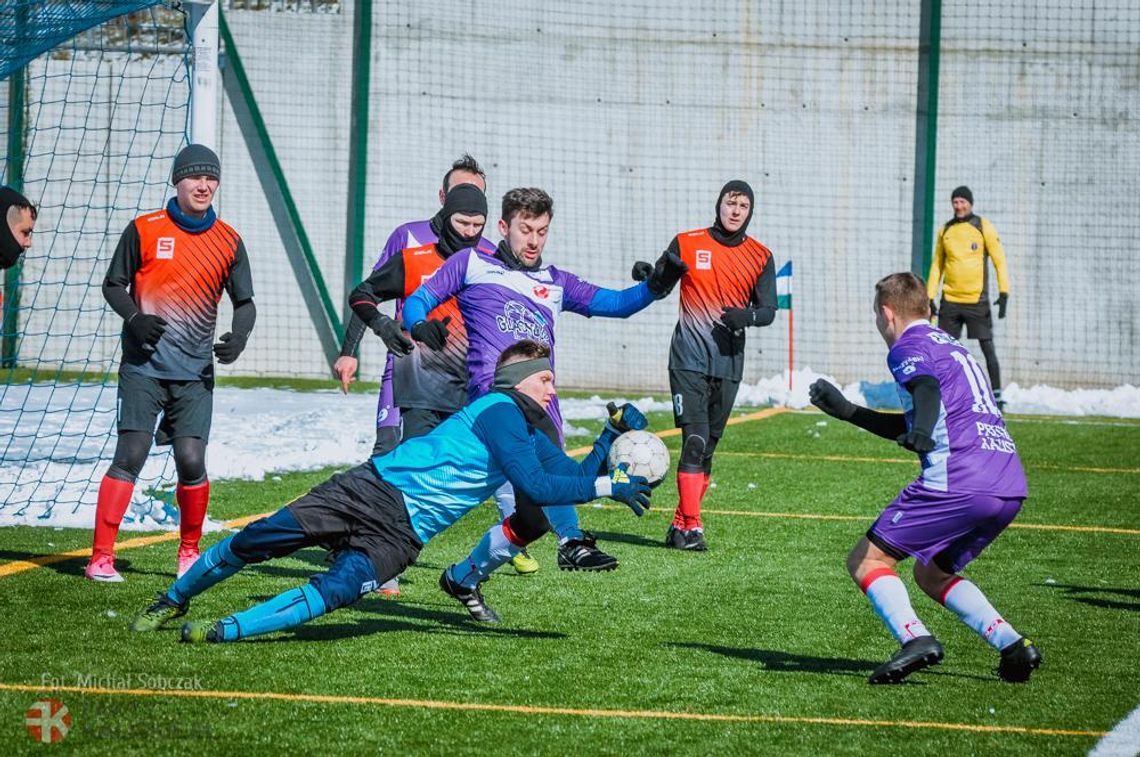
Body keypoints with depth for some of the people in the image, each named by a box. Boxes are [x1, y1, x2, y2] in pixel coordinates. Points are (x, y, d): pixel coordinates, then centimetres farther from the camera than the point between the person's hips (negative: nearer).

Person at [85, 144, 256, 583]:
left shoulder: (229, 242, 7)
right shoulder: (144, 230, 0)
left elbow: (244, 302, 13)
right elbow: (113, 285, 7)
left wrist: (239, 335, -8)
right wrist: (134, 317, -13)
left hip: (195, 370, 2)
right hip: (143, 365, -2)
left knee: (191, 460, -5)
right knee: (130, 455, -11)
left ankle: (190, 551, 17)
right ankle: (101, 556, -9)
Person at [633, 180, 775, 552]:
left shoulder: (760, 257, 7)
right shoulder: (687, 244, 3)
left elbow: (768, 310, 6)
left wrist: (745, 316, -16)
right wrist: (646, 274, -13)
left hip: (728, 365, 3)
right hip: (689, 359, -3)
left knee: (708, 447, 7)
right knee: (695, 440, -15)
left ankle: (680, 525, 17)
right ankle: (690, 525, -14)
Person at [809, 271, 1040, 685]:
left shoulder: (908, 347, 3)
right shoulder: (950, 345, 30)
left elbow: (927, 388, -21)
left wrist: (922, 431, -40)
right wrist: (845, 410, 45)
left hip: (957, 482, -8)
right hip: (1011, 486, 8)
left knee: (865, 561, 0)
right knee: (931, 573, 24)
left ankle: (915, 638, -23)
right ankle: (1012, 645, 5)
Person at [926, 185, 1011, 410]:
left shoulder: (984, 227, 0)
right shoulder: (945, 230, 11)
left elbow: (999, 260, -3)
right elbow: (937, 265, 16)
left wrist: (1004, 292, -12)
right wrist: (930, 297, 10)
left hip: (977, 300, -4)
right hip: (950, 301, 4)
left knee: (988, 348, -5)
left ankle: (997, 396, -2)